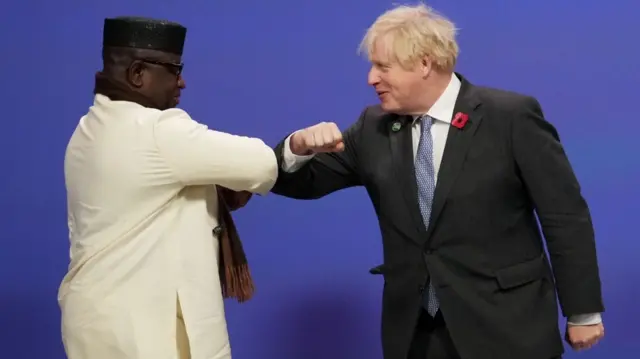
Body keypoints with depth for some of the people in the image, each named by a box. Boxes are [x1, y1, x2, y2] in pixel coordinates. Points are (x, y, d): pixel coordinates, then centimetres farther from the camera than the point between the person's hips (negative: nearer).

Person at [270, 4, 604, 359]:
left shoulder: (511, 117, -8)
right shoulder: (374, 128, 6)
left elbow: (566, 217, -6)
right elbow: (298, 183, 7)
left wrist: (583, 312, -4)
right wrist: (299, 146, -16)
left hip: (505, 327, -4)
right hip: (414, 330, 4)